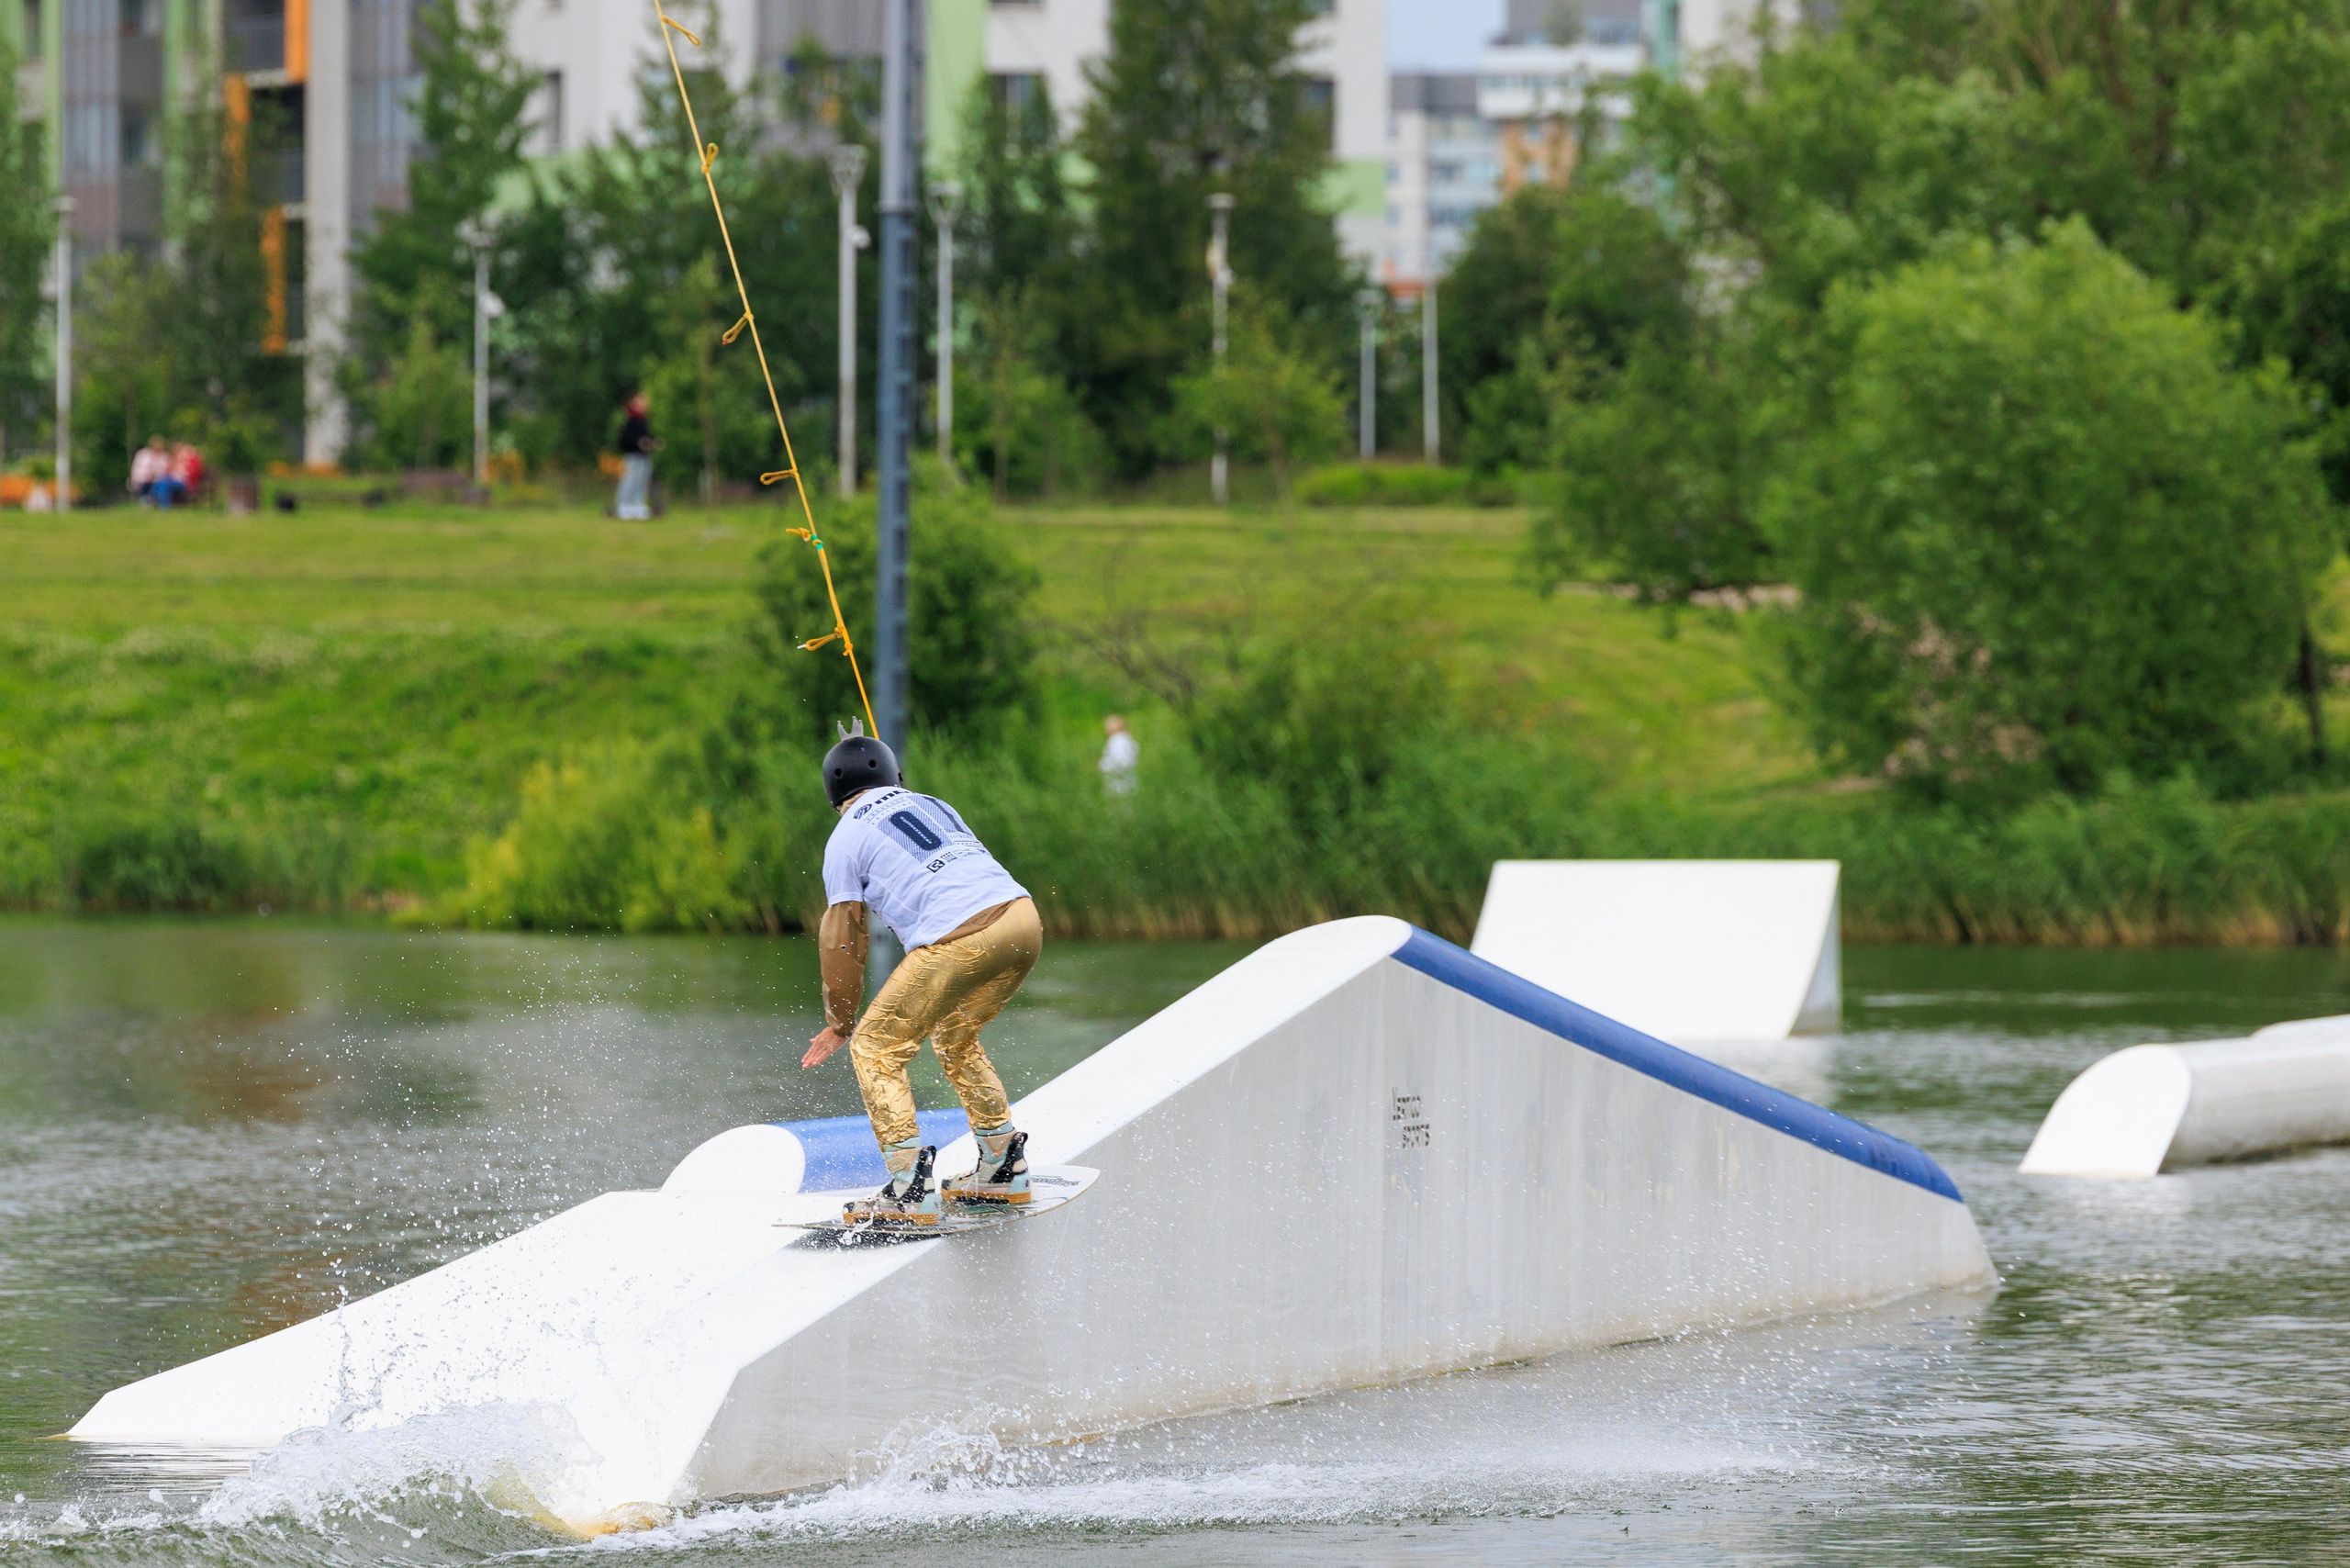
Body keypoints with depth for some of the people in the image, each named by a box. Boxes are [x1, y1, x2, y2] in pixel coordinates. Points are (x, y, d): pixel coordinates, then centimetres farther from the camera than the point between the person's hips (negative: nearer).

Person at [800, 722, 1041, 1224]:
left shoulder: (848, 836, 11)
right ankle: (1004, 1168, 28)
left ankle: (910, 1191, -6)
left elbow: (842, 936, 12)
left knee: (875, 1049, 6)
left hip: (959, 938, -7)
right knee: (955, 1037, 30)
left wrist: (840, 1022, 24)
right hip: (1024, 918, 7)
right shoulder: (933, 805, 29)